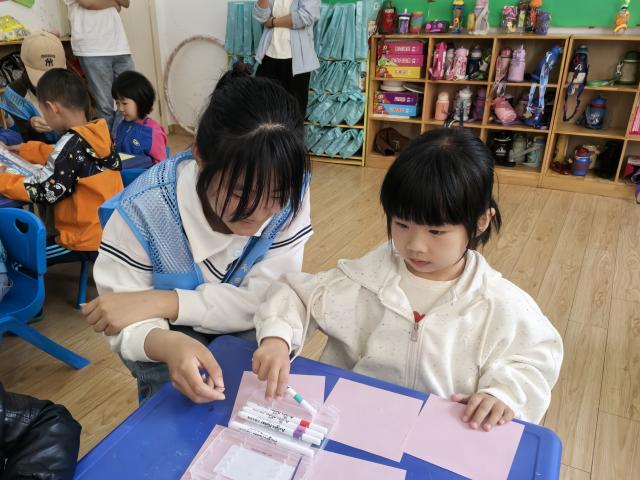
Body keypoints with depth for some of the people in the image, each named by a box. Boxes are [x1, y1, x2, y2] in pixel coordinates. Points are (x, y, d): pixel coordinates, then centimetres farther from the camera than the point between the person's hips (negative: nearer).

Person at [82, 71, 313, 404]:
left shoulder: (288, 197, -24)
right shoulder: (145, 208, -28)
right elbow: (126, 325, -22)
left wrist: (163, 302, -30)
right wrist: (167, 344, -47)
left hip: (247, 336, 0)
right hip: (169, 342, 1)